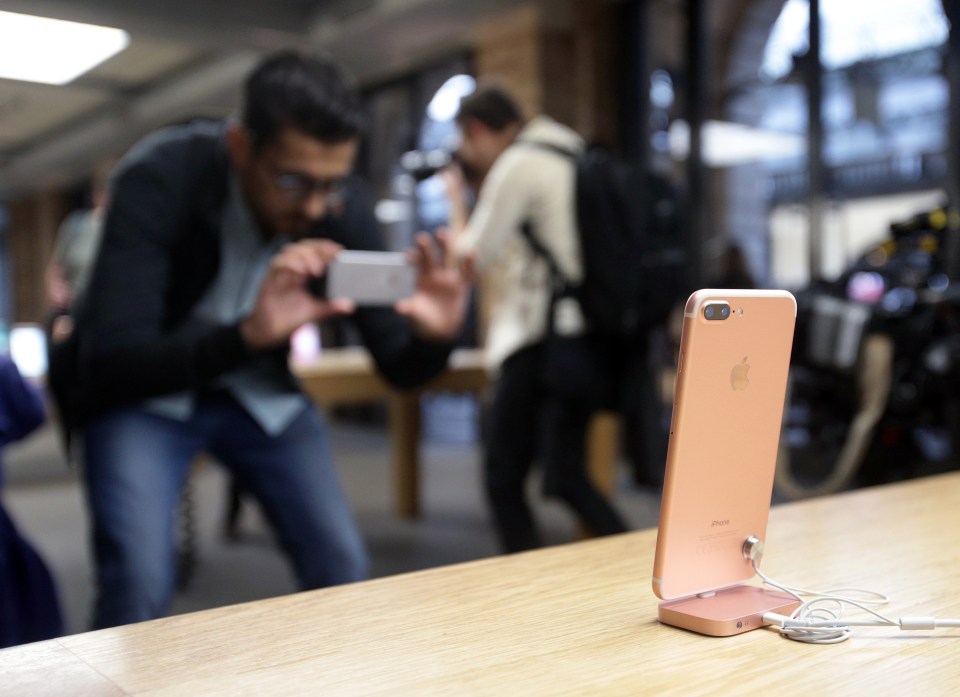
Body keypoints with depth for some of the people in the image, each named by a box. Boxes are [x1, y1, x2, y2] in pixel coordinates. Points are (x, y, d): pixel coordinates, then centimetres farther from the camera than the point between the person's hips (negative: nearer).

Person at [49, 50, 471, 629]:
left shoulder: (344, 206, -18)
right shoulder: (159, 179, -28)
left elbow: (398, 365, -14)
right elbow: (110, 361, -36)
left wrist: (435, 338, -38)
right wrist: (248, 333, -52)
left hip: (261, 390, 3)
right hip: (141, 391, -3)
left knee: (343, 564, -5)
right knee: (139, 581, -21)